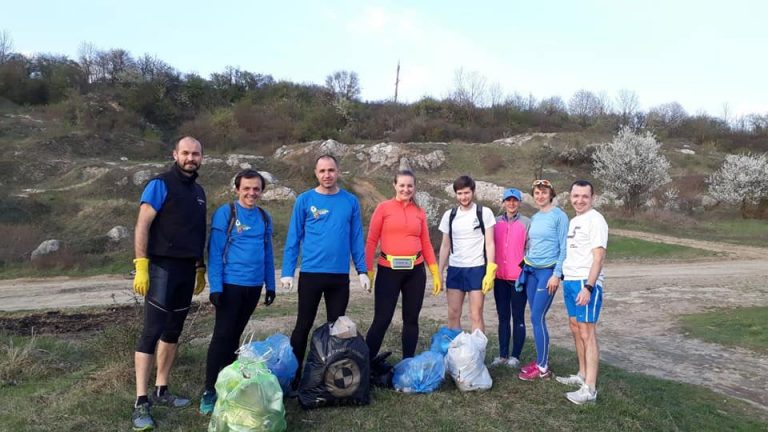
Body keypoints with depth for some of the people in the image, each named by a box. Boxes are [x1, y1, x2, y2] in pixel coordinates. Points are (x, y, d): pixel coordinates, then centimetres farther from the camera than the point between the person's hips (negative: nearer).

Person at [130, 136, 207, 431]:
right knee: (152, 332, -8)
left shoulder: (198, 191, 15)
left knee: (173, 332, 12)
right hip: (162, 267, -7)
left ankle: (161, 391, 22)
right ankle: (141, 403, -3)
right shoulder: (160, 185, -7)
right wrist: (141, 267, -18)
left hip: (187, 270, 7)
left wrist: (200, 269, 19)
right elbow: (142, 226, -12)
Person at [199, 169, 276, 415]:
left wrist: (270, 285, 12)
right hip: (230, 284, -5)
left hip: (254, 286, 5)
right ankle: (209, 390, 5)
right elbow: (215, 252, -9)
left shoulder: (265, 217, 8)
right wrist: (215, 286, -14)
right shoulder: (225, 213, -7)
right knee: (222, 335, -3)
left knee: (235, 334, 14)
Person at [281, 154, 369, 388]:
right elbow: (293, 237, -2)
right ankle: (294, 375, 20)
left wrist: (362, 270, 0)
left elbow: (356, 238, 6)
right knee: (303, 326, 7)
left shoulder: (350, 201, 4)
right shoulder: (305, 200, -2)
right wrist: (287, 271, -7)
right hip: (311, 273, -2)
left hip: (340, 275, 2)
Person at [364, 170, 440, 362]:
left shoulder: (419, 212, 8)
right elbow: (371, 241, -2)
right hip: (389, 271, -3)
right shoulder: (383, 208, -1)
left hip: (415, 271, 3)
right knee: (382, 319, -2)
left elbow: (426, 244, 11)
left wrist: (435, 273, 7)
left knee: (411, 319, 11)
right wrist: (368, 270, -8)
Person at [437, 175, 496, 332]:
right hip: (454, 269, 4)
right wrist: (439, 272, 8)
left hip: (477, 268, -4)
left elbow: (489, 244, -4)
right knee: (453, 315, 6)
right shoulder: (449, 215, 7)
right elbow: (445, 245, 12)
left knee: (476, 316, -2)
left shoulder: (484, 213, -3)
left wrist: (490, 272, -12)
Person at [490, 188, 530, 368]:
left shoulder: (527, 223, -2)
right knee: (503, 317, 11)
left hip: (519, 277, -4)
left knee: (518, 317, 4)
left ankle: (515, 356, 12)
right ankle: (503, 355, 19)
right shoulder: (496, 222, 8)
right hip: (500, 277, 4)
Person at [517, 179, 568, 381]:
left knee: (537, 318, -8)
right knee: (536, 317, 8)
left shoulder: (559, 216, -7)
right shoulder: (534, 218, 12)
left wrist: (557, 274, -15)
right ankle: (540, 360, 17)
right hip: (531, 271, 6)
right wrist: (526, 265, 11)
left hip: (548, 271, -6)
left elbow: (564, 247, -10)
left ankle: (543, 367, 1)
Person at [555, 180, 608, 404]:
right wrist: (564, 278, 13)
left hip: (586, 284, -9)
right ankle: (582, 375, 27)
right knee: (576, 329, 15)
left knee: (587, 333, -7)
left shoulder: (595, 220, -10)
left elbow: (598, 257, -16)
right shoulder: (573, 221, 16)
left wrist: (588, 286, -22)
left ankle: (590, 389, -3)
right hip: (570, 281, 9)